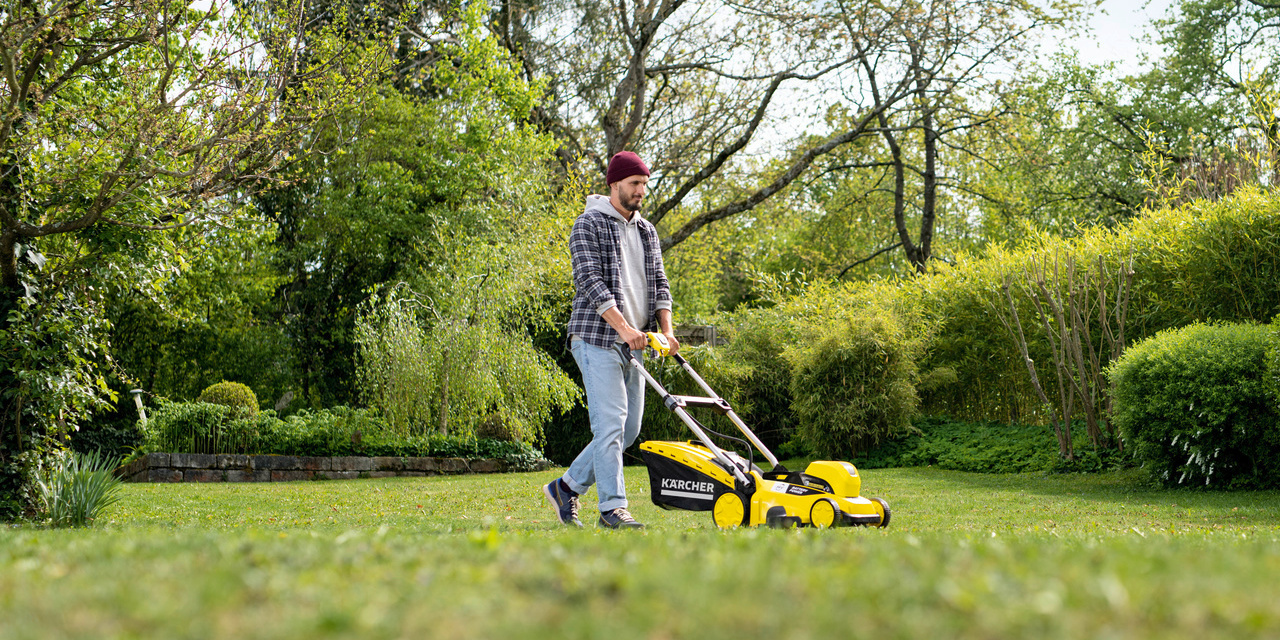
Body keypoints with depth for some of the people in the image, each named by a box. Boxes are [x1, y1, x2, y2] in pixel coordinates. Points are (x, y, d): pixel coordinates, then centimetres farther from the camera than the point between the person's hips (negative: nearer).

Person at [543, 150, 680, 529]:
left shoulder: (647, 231, 17)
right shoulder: (588, 225, -5)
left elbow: (658, 283, 15)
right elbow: (591, 281, -16)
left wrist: (666, 329, -1)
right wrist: (623, 327, -25)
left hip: (634, 344, 8)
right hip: (597, 340, -8)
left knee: (630, 428, 8)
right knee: (610, 423, -11)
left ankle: (567, 487, 20)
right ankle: (612, 507, -6)